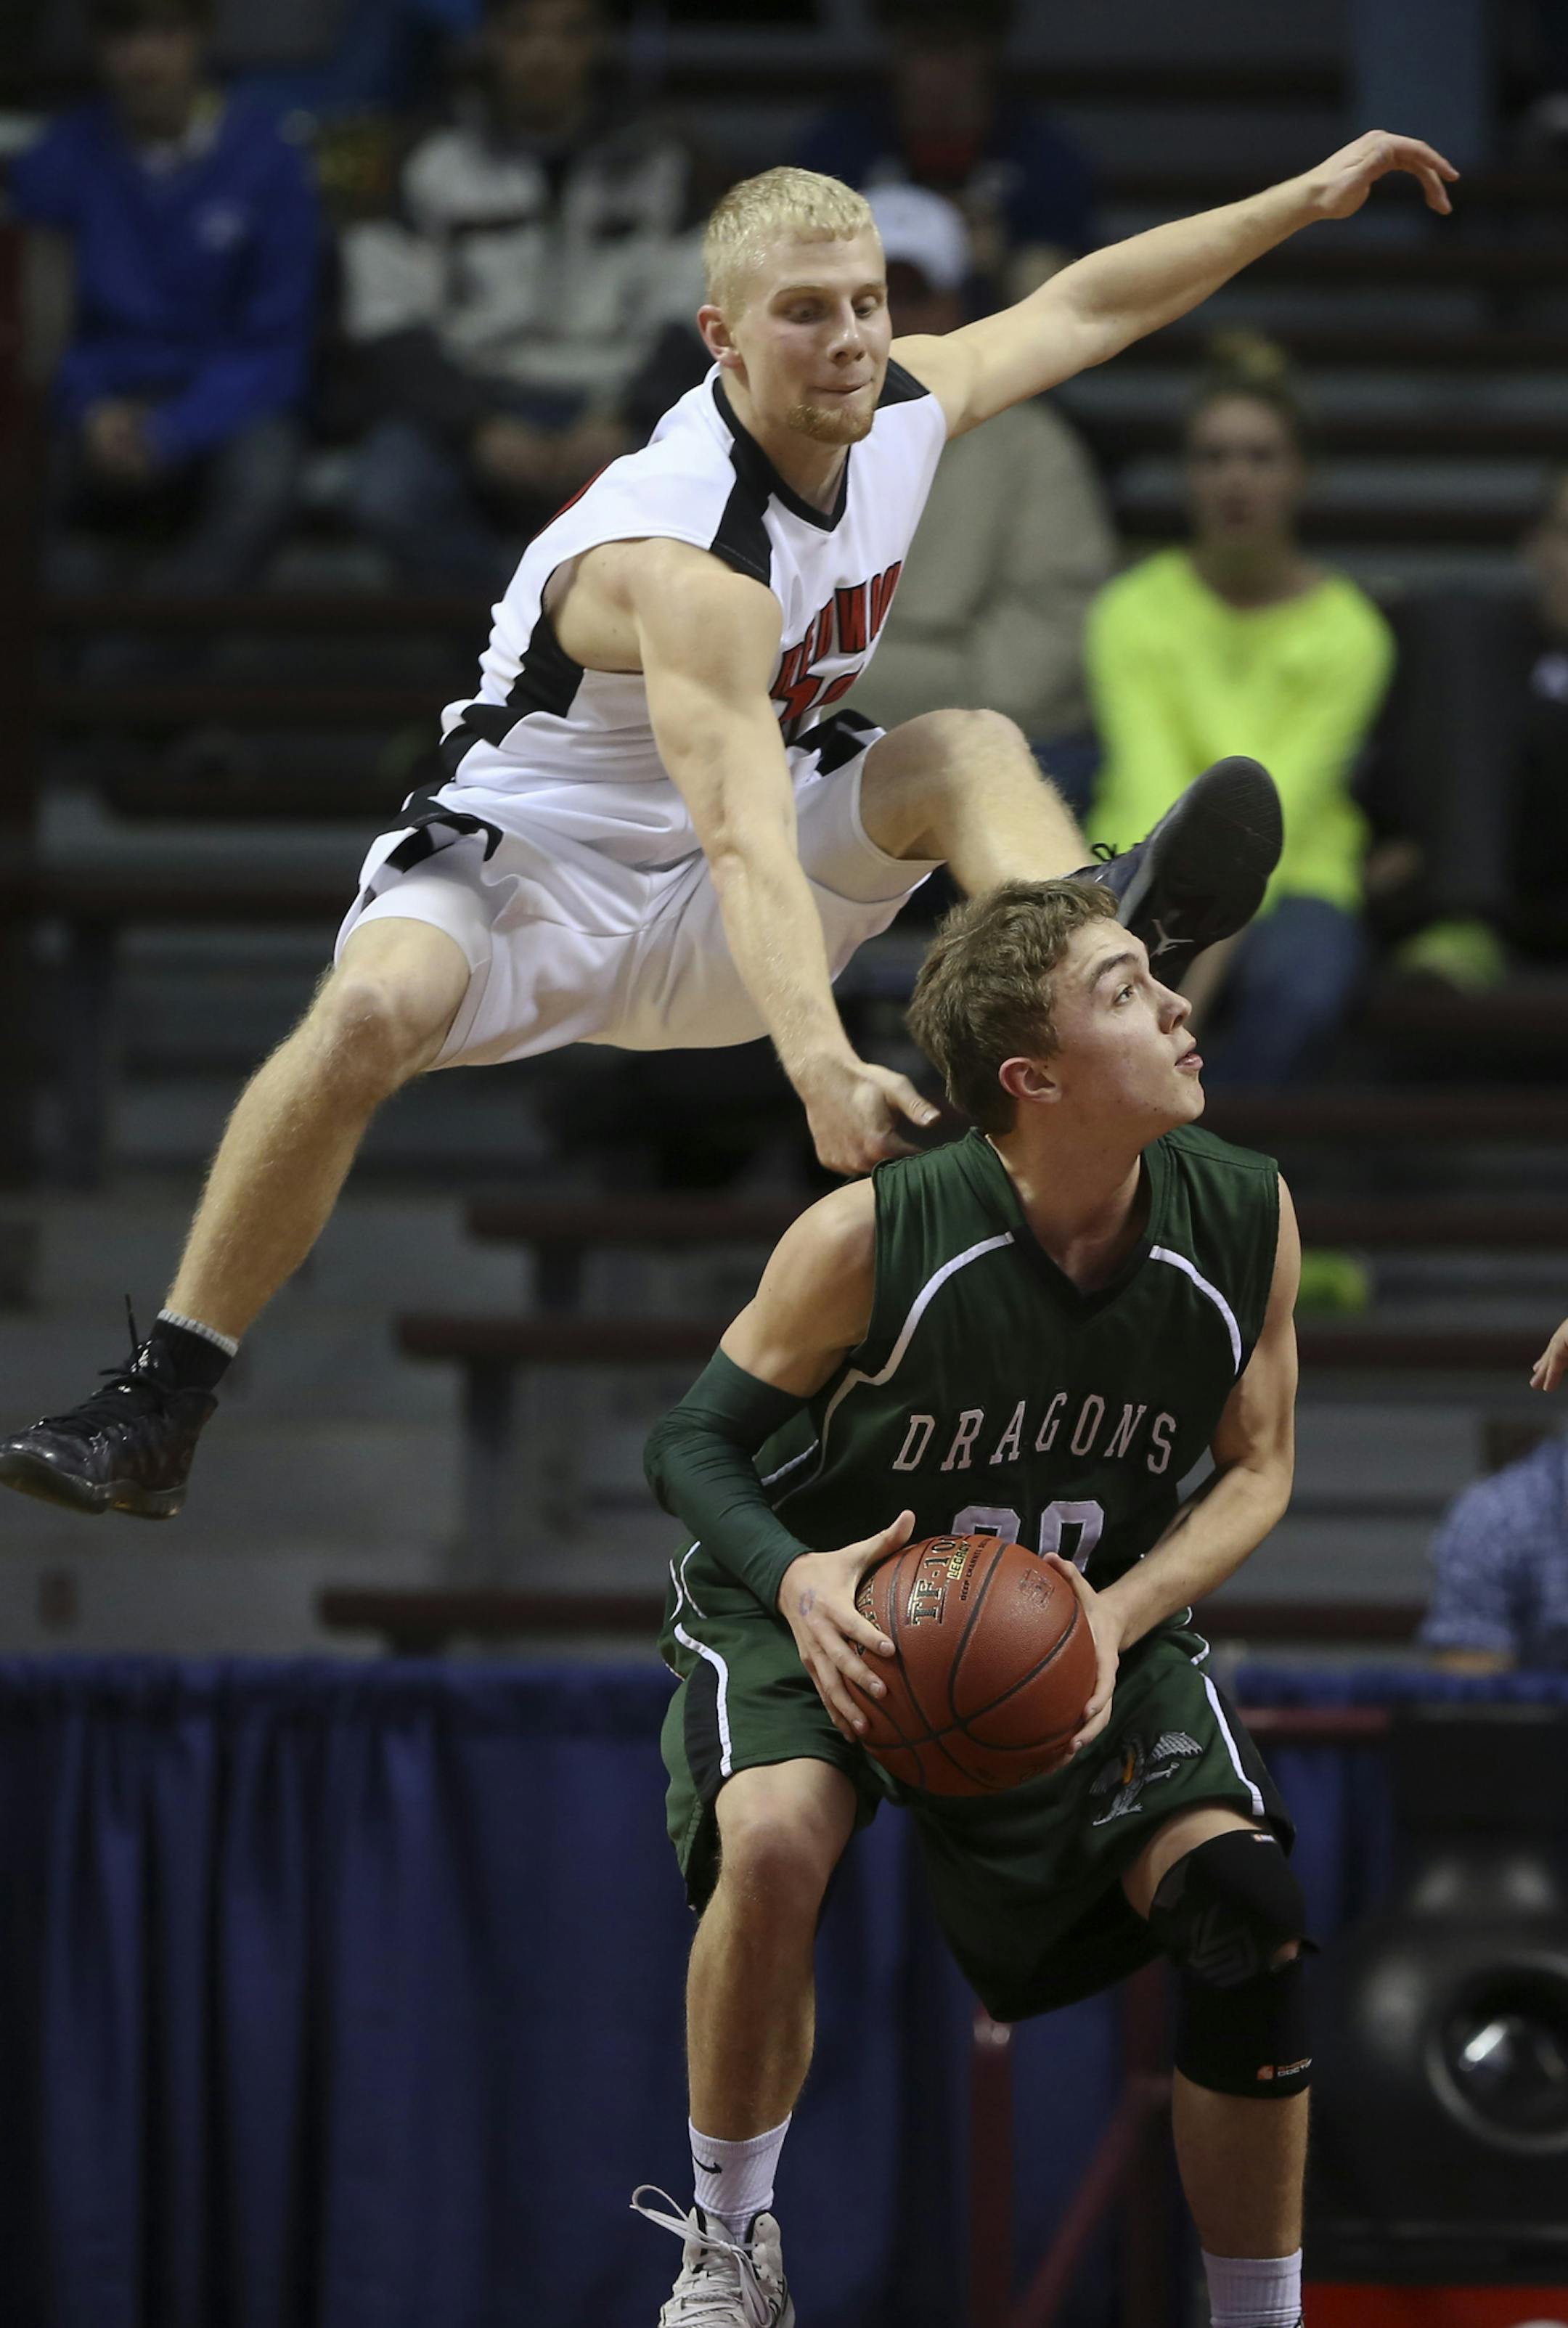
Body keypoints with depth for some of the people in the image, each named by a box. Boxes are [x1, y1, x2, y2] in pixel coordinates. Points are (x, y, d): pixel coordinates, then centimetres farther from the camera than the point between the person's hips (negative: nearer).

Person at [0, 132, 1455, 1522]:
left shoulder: (898, 411, -7)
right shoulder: (681, 553, -32)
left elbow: (1080, 305, 13)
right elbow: (746, 835, -45)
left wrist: (1308, 199, 15)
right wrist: (819, 1064, -58)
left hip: (695, 923, 7)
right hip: (520, 868, -7)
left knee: (968, 753, -14)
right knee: (374, 1009, -35)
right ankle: (158, 1405, -32)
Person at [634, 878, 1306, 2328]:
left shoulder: (1244, 1220, -17)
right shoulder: (870, 1242, -28)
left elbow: (1256, 1473, -3)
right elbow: (692, 1447, -15)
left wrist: (1115, 1618, -21)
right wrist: (799, 1581, -36)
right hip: (834, 1605, -3)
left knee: (1245, 1910, -17)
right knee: (774, 1840, -33)